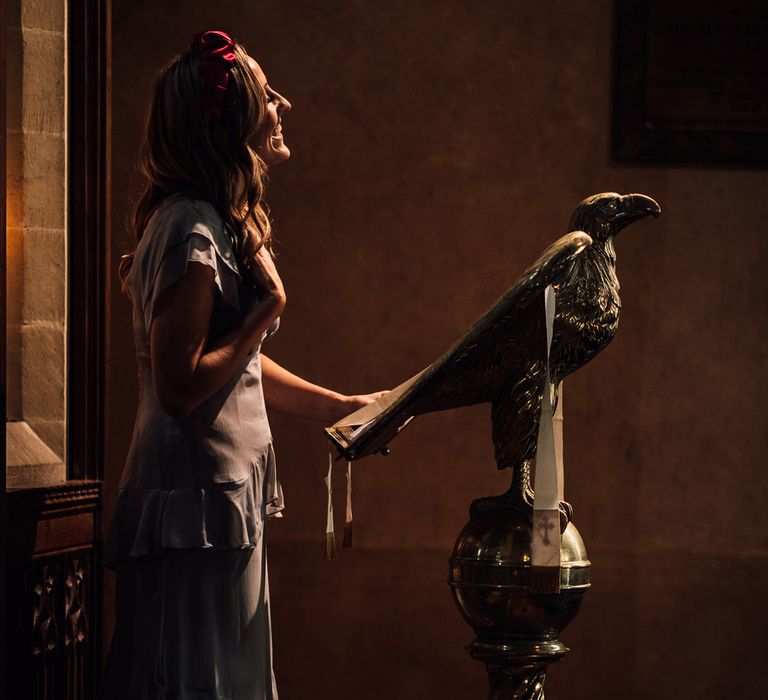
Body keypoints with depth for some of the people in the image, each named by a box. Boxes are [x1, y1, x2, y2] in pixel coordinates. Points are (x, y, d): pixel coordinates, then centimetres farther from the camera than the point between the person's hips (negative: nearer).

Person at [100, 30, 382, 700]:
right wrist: (269, 308, -17)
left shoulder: (218, 222, 12)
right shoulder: (192, 229, -19)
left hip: (224, 493, 10)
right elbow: (181, 387, -23)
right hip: (199, 500, -10)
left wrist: (340, 405, 22)